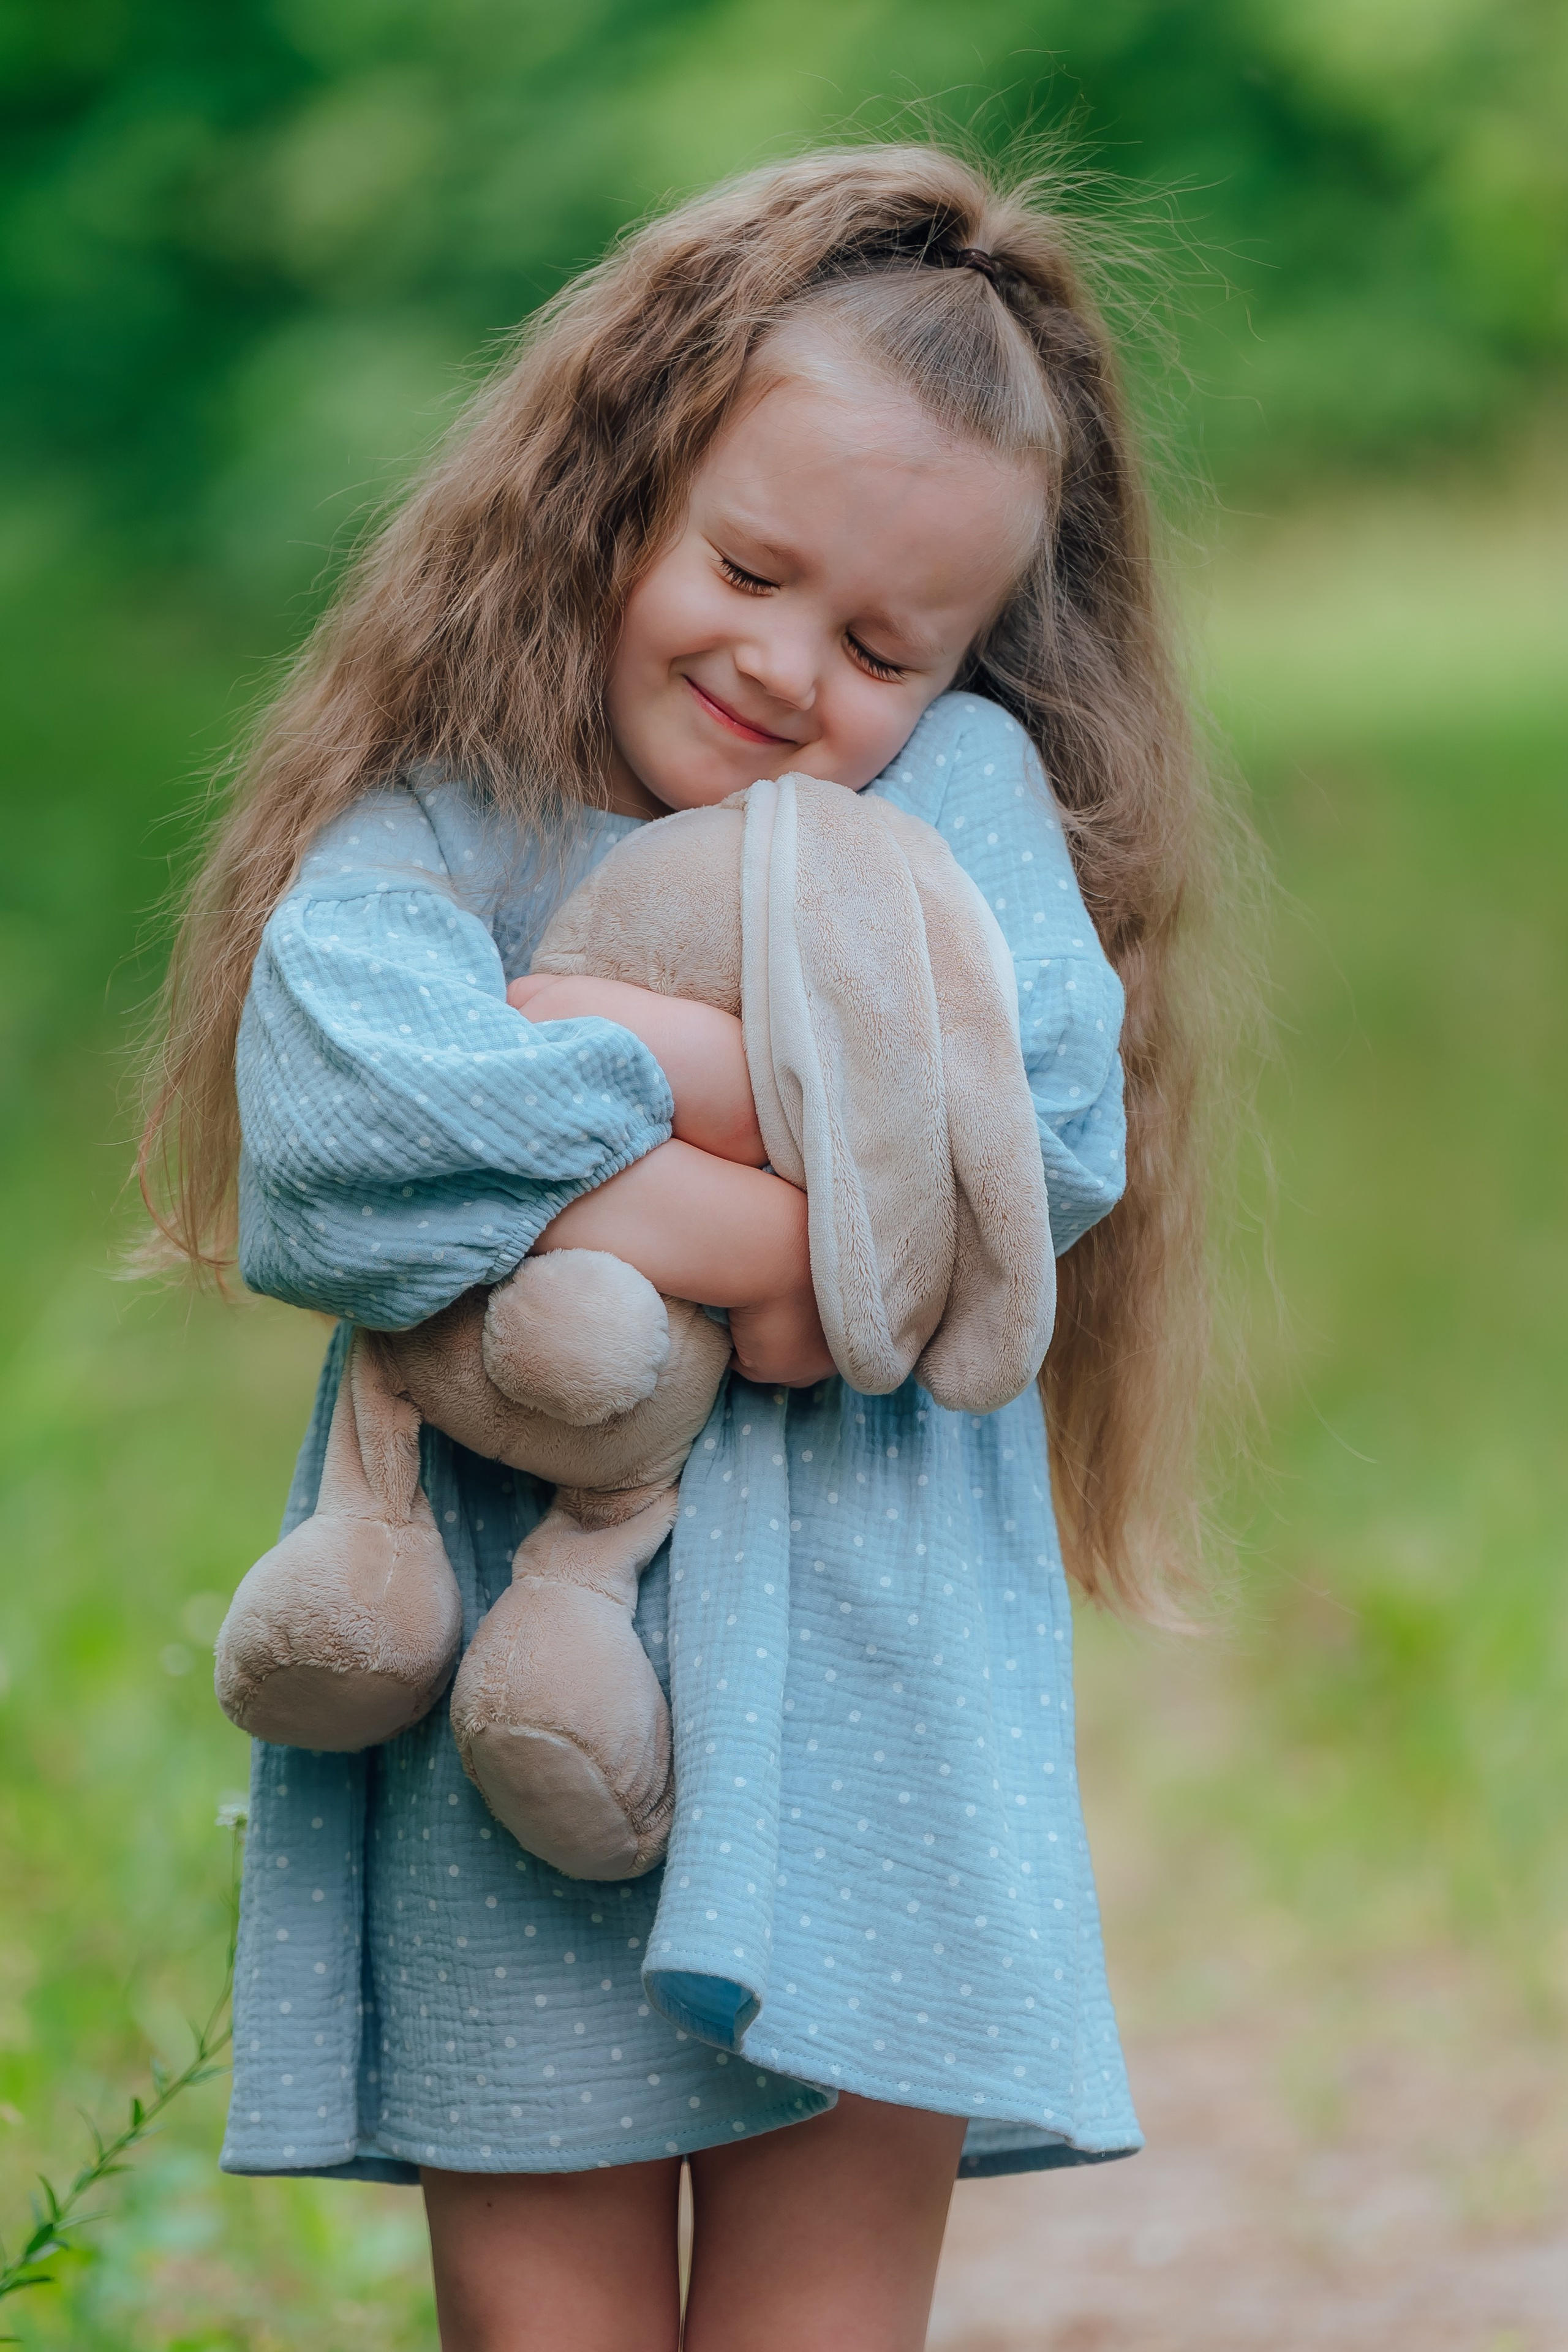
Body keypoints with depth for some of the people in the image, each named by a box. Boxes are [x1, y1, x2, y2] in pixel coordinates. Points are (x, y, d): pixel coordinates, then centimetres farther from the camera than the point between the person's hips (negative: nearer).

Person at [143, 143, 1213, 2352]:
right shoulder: (442, 815, 6)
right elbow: (329, 1135, -16)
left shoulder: (956, 785, 9)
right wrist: (739, 1236, -21)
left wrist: (614, 1053, -12)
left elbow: (1053, 1125, -11)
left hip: (856, 1686, 0)